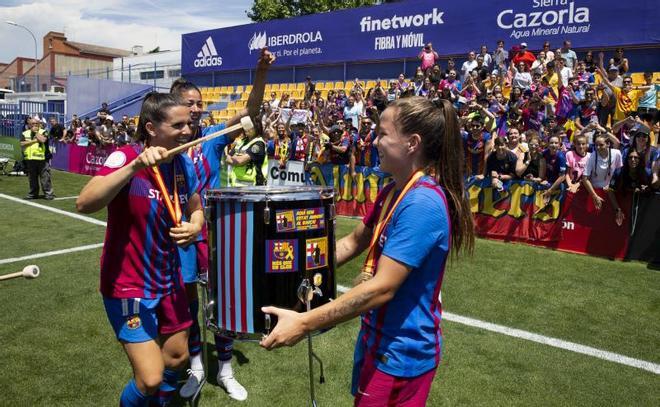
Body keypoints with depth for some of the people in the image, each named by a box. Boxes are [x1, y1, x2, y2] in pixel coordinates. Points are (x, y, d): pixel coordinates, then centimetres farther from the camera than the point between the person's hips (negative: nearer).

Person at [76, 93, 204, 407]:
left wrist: (194, 226, -10)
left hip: (168, 280, 7)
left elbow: (195, 210, 12)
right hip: (128, 284, -6)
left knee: (177, 357, 19)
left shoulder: (184, 164, -2)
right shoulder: (125, 157, -20)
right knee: (150, 378, -8)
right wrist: (135, 165, -42)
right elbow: (84, 204, -35)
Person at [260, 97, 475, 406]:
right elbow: (352, 243, 11)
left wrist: (304, 323, -30)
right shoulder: (394, 191, 3)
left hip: (401, 351, -9)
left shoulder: (422, 203, -28)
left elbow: (382, 288, -32)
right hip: (379, 336, 9)